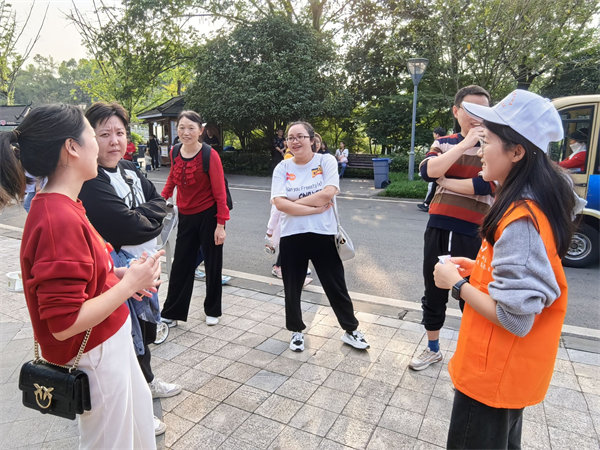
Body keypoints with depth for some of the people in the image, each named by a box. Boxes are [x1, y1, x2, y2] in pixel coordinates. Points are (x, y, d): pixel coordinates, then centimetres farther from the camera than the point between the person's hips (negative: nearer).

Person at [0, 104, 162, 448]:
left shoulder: (60, 208, 1)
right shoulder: (60, 220, -29)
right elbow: (63, 323, -29)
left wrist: (118, 275, 3)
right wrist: (128, 285, -22)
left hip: (111, 339, 9)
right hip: (96, 355, -9)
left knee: (139, 403, 30)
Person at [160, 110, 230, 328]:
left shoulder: (210, 155, -16)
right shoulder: (175, 152, 0)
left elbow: (220, 192, -15)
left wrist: (221, 224, -18)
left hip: (208, 216, -4)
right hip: (185, 216, 5)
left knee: (213, 265, 10)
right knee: (180, 266, 11)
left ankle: (212, 311, 29)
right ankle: (171, 313, 25)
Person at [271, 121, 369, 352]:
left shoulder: (326, 161, -3)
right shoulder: (282, 168, 1)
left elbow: (328, 193, -18)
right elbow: (279, 203, -13)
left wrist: (294, 202, -12)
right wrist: (314, 208, -17)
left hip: (323, 234, -1)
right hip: (292, 237, 2)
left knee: (336, 286, 10)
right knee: (292, 288, 14)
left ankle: (351, 330, 31)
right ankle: (296, 331, 36)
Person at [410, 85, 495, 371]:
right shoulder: (444, 144, 8)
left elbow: (486, 185, -19)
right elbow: (427, 171, -13)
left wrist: (445, 179, -7)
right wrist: (464, 144, -17)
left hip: (474, 236, -4)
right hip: (438, 231, 4)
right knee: (433, 295, 16)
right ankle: (433, 350, 37)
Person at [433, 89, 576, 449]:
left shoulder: (521, 220, -29)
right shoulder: (538, 203, 2)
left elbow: (514, 317, -29)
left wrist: (457, 284, -18)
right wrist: (479, 268, 4)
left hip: (494, 373, -9)